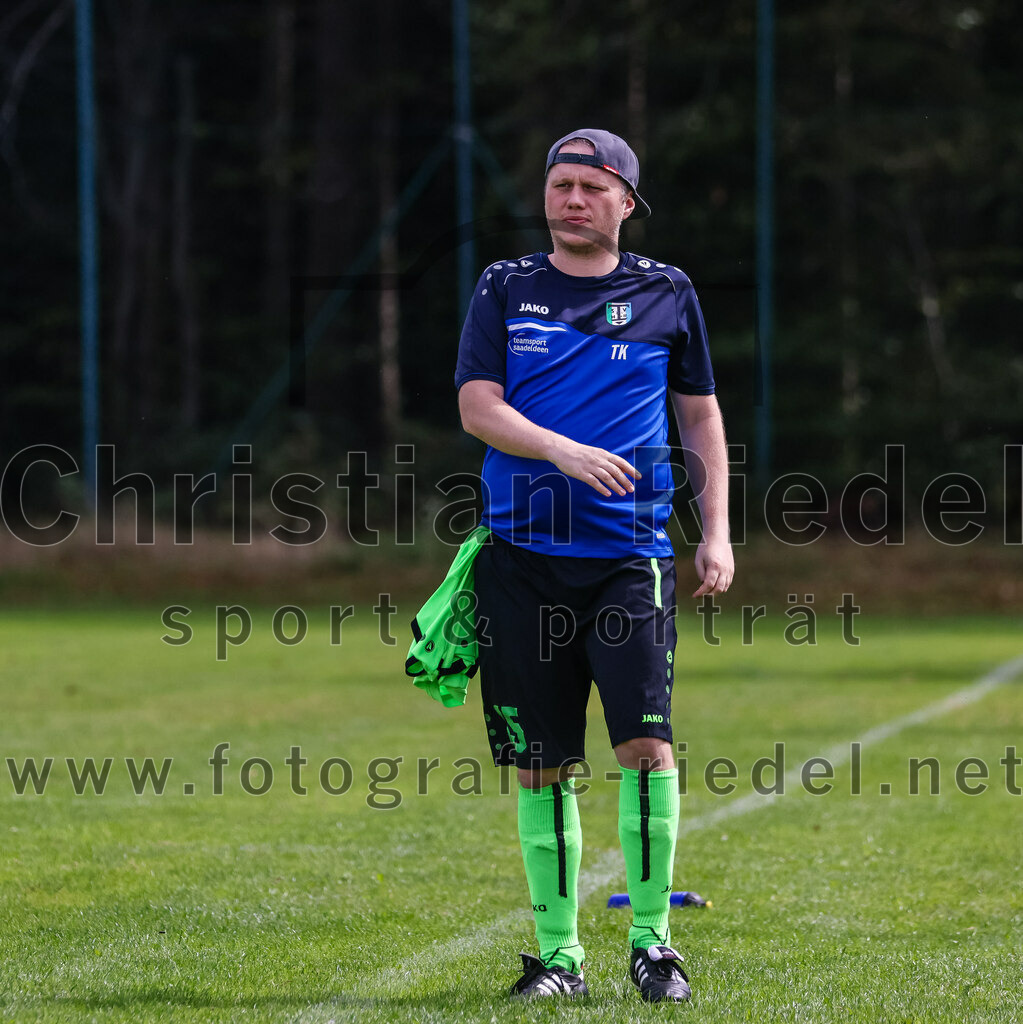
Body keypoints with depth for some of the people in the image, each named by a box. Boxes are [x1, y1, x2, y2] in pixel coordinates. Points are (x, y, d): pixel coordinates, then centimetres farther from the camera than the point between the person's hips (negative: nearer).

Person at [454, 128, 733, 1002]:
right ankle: (559, 953, 12)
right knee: (542, 766, 3)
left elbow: (701, 415, 15)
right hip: (525, 557, 1)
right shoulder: (505, 290, 8)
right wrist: (563, 452, -20)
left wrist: (717, 533, 6)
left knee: (647, 742, -14)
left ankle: (653, 941, -3)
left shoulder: (666, 294, 9)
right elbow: (477, 406, -3)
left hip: (631, 553, -1)